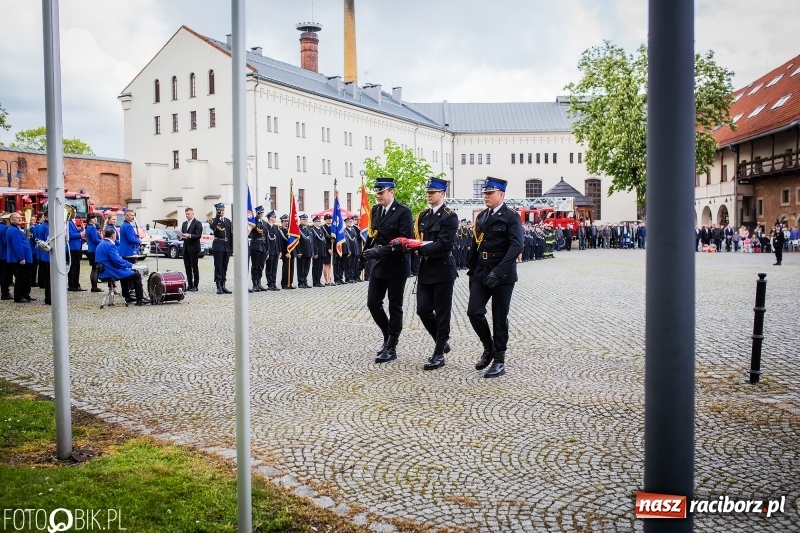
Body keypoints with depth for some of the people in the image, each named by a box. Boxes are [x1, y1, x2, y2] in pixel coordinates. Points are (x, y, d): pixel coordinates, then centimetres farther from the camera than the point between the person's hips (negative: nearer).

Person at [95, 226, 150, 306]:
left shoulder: (100, 245, 12)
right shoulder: (110, 245, -19)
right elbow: (118, 261, -24)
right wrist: (130, 265, -10)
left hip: (103, 272, 10)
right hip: (112, 273, -10)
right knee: (137, 275, 0)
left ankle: (127, 296, 39)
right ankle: (140, 299, 3)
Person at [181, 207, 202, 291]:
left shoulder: (197, 223, -4)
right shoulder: (184, 224, 18)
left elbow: (199, 235, -12)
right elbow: (183, 234, 21)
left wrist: (189, 236, -24)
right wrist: (182, 236, -2)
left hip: (193, 248, -7)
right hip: (186, 248, 7)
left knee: (195, 268, -2)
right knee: (187, 268, 7)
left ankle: (195, 286, 2)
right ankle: (190, 285, 13)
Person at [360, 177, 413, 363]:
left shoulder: (403, 212, -13)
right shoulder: (376, 210, 8)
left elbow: (405, 241, -21)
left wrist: (380, 250, -27)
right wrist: (365, 254, 10)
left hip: (396, 265, -6)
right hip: (379, 264, 6)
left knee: (395, 307, 3)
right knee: (373, 303, 6)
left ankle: (391, 348, 11)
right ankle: (388, 336, 27)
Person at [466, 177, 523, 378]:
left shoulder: (511, 217, -7)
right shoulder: (481, 216, 12)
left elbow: (516, 246, -19)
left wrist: (499, 271, -29)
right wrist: (472, 272, 12)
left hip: (502, 275, -5)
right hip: (481, 273, 5)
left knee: (499, 317, 2)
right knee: (474, 312, -3)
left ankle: (499, 360, 14)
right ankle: (488, 347, 21)